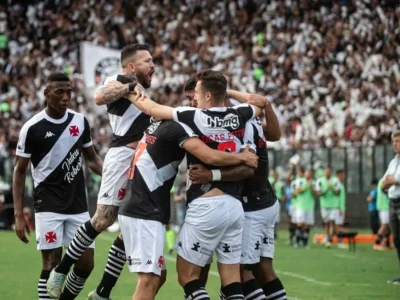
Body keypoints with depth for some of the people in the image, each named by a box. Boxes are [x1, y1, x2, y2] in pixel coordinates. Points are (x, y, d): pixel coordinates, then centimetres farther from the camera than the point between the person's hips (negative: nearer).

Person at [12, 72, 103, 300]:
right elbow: (20, 172, -1)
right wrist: (19, 215, -6)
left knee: (86, 263, 2)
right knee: (52, 263, -8)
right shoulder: (32, 128, -8)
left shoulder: (80, 121, 4)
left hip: (78, 206, 4)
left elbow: (92, 159, 17)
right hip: (48, 206, -4)